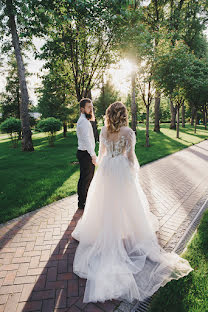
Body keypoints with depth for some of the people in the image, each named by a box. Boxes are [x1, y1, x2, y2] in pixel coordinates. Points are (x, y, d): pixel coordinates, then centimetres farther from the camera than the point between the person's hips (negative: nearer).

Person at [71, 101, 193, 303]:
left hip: (106, 169, 4)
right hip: (122, 170, -3)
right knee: (125, 203, 13)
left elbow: (101, 152, 6)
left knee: (105, 203, 16)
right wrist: (134, 171, 4)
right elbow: (130, 156, -10)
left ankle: (105, 234, 30)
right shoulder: (128, 132, -13)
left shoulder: (104, 131, -2)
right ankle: (129, 232, 30)